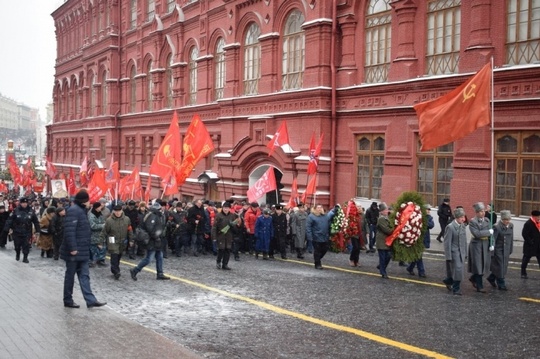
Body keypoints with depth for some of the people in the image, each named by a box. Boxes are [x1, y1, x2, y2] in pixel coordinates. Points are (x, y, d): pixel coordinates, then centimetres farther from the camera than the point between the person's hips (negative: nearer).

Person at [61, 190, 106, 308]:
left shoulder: (81, 210, 14)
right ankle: (68, 301, 15)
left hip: (82, 250, 9)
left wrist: (86, 248, 20)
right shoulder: (73, 210, -17)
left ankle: (90, 300, 8)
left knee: (84, 275, 7)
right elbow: (69, 230, -24)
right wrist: (72, 248, -26)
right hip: (74, 251, -9)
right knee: (70, 275, 4)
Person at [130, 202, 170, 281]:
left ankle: (160, 274, 21)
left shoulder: (158, 216, 12)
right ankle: (134, 271, 5)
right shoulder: (152, 216, -19)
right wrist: (155, 236, -18)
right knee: (148, 259, -6)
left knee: (159, 257, 14)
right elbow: (149, 228, -27)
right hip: (152, 242, -11)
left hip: (157, 242, 11)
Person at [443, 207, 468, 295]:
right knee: (458, 269, -9)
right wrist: (448, 256, -14)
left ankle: (448, 281, 36)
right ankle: (456, 289, 7)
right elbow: (447, 243, -13)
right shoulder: (450, 227, -13)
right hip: (454, 252, -7)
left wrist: (465, 253, 12)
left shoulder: (463, 226, 7)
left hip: (461, 252, 7)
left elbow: (464, 240, 12)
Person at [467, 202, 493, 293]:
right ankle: (479, 287, 9)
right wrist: (488, 232, -13)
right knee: (478, 266, 0)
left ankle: (473, 278, 34)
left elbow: (491, 233, 5)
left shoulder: (487, 220, 7)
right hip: (476, 245, -5)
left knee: (484, 265, 9)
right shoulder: (472, 222, -9)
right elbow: (476, 233, -20)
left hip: (485, 245, 5)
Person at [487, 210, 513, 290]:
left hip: (506, 250, 7)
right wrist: (492, 253, -14)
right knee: (500, 267, 0)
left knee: (504, 267, 12)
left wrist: (510, 250, 12)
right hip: (498, 250, -7)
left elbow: (511, 238, 11)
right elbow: (493, 240, -15)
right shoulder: (497, 227, -17)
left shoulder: (511, 226, 2)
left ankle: (491, 278, 31)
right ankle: (501, 284, 12)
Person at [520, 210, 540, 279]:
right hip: (530, 246, -7)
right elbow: (524, 234, -19)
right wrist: (530, 242, -19)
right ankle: (523, 273, 16)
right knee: (526, 258, 5)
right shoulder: (528, 224, -16)